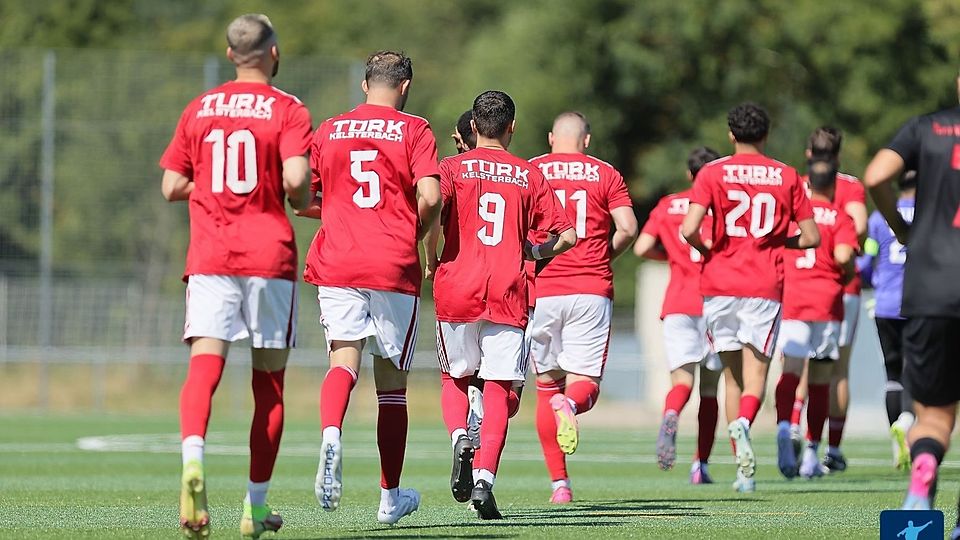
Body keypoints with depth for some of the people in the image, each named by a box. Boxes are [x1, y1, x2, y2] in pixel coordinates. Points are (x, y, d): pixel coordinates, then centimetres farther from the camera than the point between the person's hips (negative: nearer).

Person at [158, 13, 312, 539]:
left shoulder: (199, 109, 11)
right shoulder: (288, 110, 0)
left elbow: (172, 187, 11)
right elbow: (295, 180, -14)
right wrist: (302, 202, 7)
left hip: (209, 254, 2)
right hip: (269, 254, -2)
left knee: (204, 366, -11)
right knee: (269, 380, 9)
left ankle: (193, 456, -41)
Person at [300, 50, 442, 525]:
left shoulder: (329, 131, 12)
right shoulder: (413, 131, 2)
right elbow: (430, 197, -11)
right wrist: (415, 233, 8)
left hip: (336, 265, 2)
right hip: (395, 269, -1)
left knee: (344, 358, -8)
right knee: (392, 380, 9)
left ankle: (331, 435, -42)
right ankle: (391, 497, 17)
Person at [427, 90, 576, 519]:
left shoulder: (454, 168, 3)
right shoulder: (529, 176, 8)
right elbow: (568, 236, 5)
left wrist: (431, 260, 1)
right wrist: (538, 252, 25)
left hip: (457, 290, 0)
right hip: (507, 294, 0)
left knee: (455, 377, 17)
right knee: (498, 388, 1)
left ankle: (460, 437, -12)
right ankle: (484, 479, -13)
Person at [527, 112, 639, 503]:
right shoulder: (606, 175, 7)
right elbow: (628, 229, -3)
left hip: (540, 291, 1)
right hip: (591, 292, -1)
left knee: (547, 384, 11)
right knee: (585, 383, 3)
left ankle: (559, 483, 8)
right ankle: (570, 404, -35)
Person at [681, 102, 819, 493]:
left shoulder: (713, 173, 0)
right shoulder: (787, 177, 5)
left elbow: (689, 229, -12)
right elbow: (811, 237, 5)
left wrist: (705, 250, 9)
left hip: (719, 284, 0)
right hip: (764, 285, 0)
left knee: (733, 375, 12)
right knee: (755, 374, -2)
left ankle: (743, 465, 12)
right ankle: (744, 423, -36)